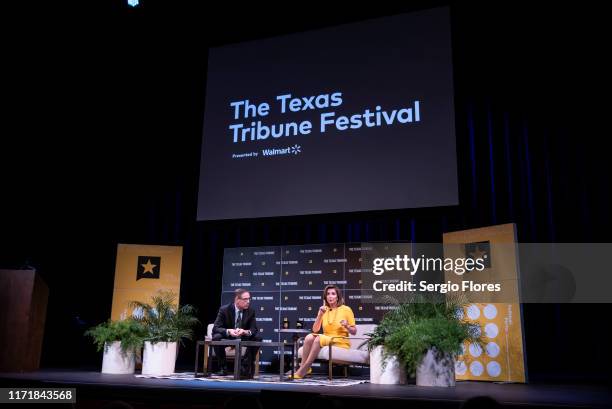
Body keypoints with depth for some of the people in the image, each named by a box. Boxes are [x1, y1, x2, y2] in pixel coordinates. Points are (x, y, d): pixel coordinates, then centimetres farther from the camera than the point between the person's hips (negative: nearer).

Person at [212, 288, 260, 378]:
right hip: (227, 337, -2)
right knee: (217, 337, -32)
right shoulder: (224, 310, -16)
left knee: (257, 338, -24)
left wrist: (246, 332, -37)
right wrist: (228, 331, -41)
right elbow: (216, 328, -20)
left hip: (244, 338, 2)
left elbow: (254, 329, -12)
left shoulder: (251, 311, -9)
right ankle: (223, 367, -13)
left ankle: (246, 366, -9)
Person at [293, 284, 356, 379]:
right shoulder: (324, 310, 11)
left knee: (319, 338, -31)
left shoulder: (346, 309, 1)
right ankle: (302, 367, -23)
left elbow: (354, 332, 4)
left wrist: (347, 326, -17)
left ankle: (302, 371, -27)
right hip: (325, 340, 4)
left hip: (341, 342, -4)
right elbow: (315, 330, 2)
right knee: (309, 337, -27)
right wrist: (320, 315, -10)